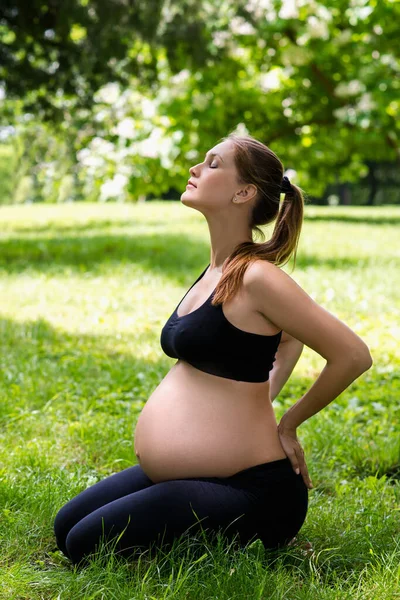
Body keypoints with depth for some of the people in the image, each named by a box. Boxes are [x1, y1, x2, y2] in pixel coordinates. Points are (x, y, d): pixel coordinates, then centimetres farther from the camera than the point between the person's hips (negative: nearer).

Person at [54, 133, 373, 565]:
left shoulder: (255, 277, -20)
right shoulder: (216, 271, 8)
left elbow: (353, 355, -19)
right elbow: (287, 337, 23)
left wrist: (287, 424, -7)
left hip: (246, 490, -10)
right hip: (186, 473, 10)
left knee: (87, 545, -9)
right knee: (67, 526, 16)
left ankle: (252, 545, 1)